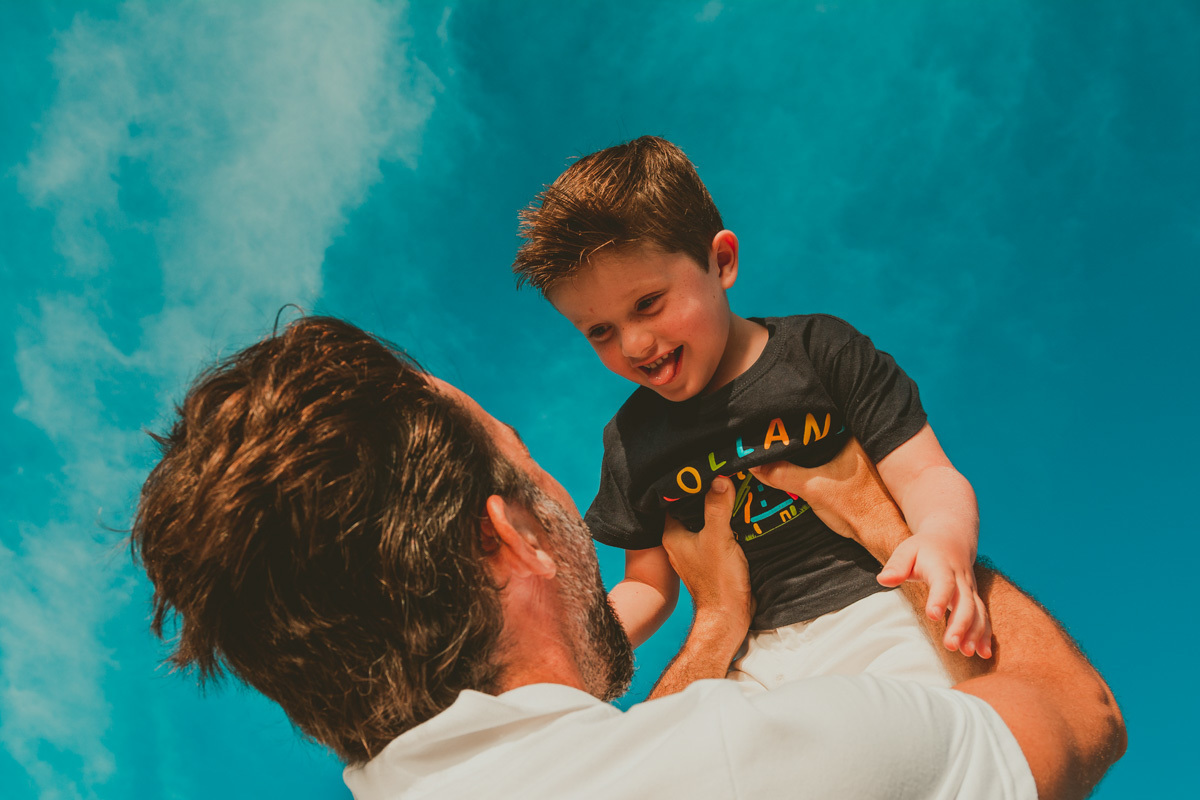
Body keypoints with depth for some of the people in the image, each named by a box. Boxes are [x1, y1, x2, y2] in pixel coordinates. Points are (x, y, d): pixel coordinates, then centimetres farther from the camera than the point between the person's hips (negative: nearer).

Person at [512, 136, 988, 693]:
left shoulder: (819, 351, 1)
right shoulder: (630, 442, 10)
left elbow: (921, 473, -5)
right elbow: (649, 584, 19)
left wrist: (945, 539, -29)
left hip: (877, 610, -4)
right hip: (750, 659, 4)